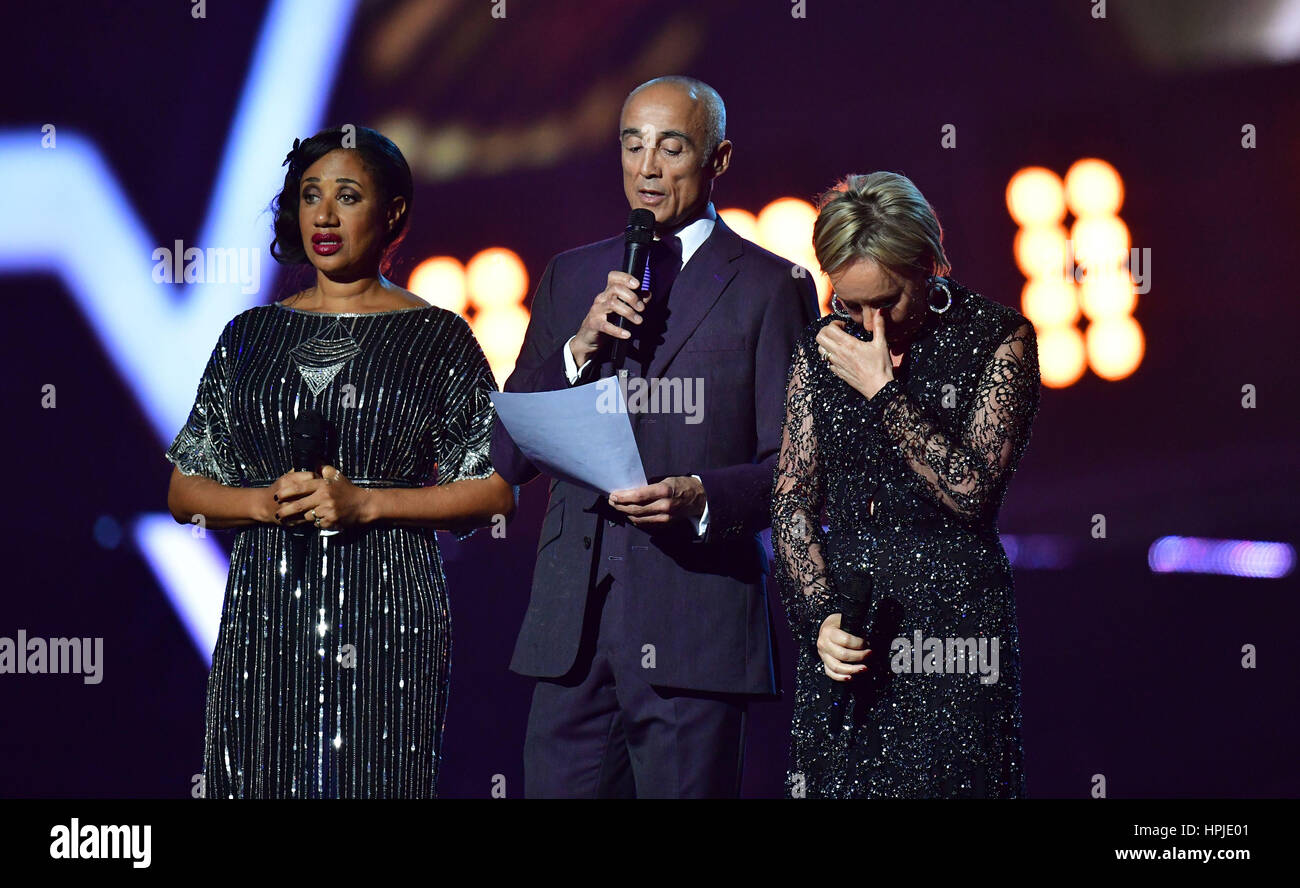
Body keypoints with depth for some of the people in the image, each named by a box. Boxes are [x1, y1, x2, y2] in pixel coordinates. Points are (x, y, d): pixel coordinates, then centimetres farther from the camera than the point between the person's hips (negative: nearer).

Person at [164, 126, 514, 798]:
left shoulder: (437, 336, 3)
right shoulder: (252, 334, 11)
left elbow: (495, 490, -1)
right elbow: (185, 491, 12)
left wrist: (366, 502, -11)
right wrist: (267, 502, -8)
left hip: (387, 615, -2)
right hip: (265, 614, 3)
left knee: (374, 780, -4)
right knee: (260, 780, 1)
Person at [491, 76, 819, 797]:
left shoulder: (772, 287, 3)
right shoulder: (570, 278, 16)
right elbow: (509, 455, 10)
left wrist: (702, 497, -19)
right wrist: (580, 349, -5)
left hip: (697, 623, -4)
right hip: (571, 627, 4)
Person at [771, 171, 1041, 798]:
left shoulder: (997, 339, -3)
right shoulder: (821, 348, 8)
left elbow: (970, 487, -12)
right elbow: (792, 499, 7)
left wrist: (882, 391, -14)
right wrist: (819, 616, -6)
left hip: (951, 622, -3)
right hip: (840, 620, 4)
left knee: (949, 781, -6)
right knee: (835, 782, 1)